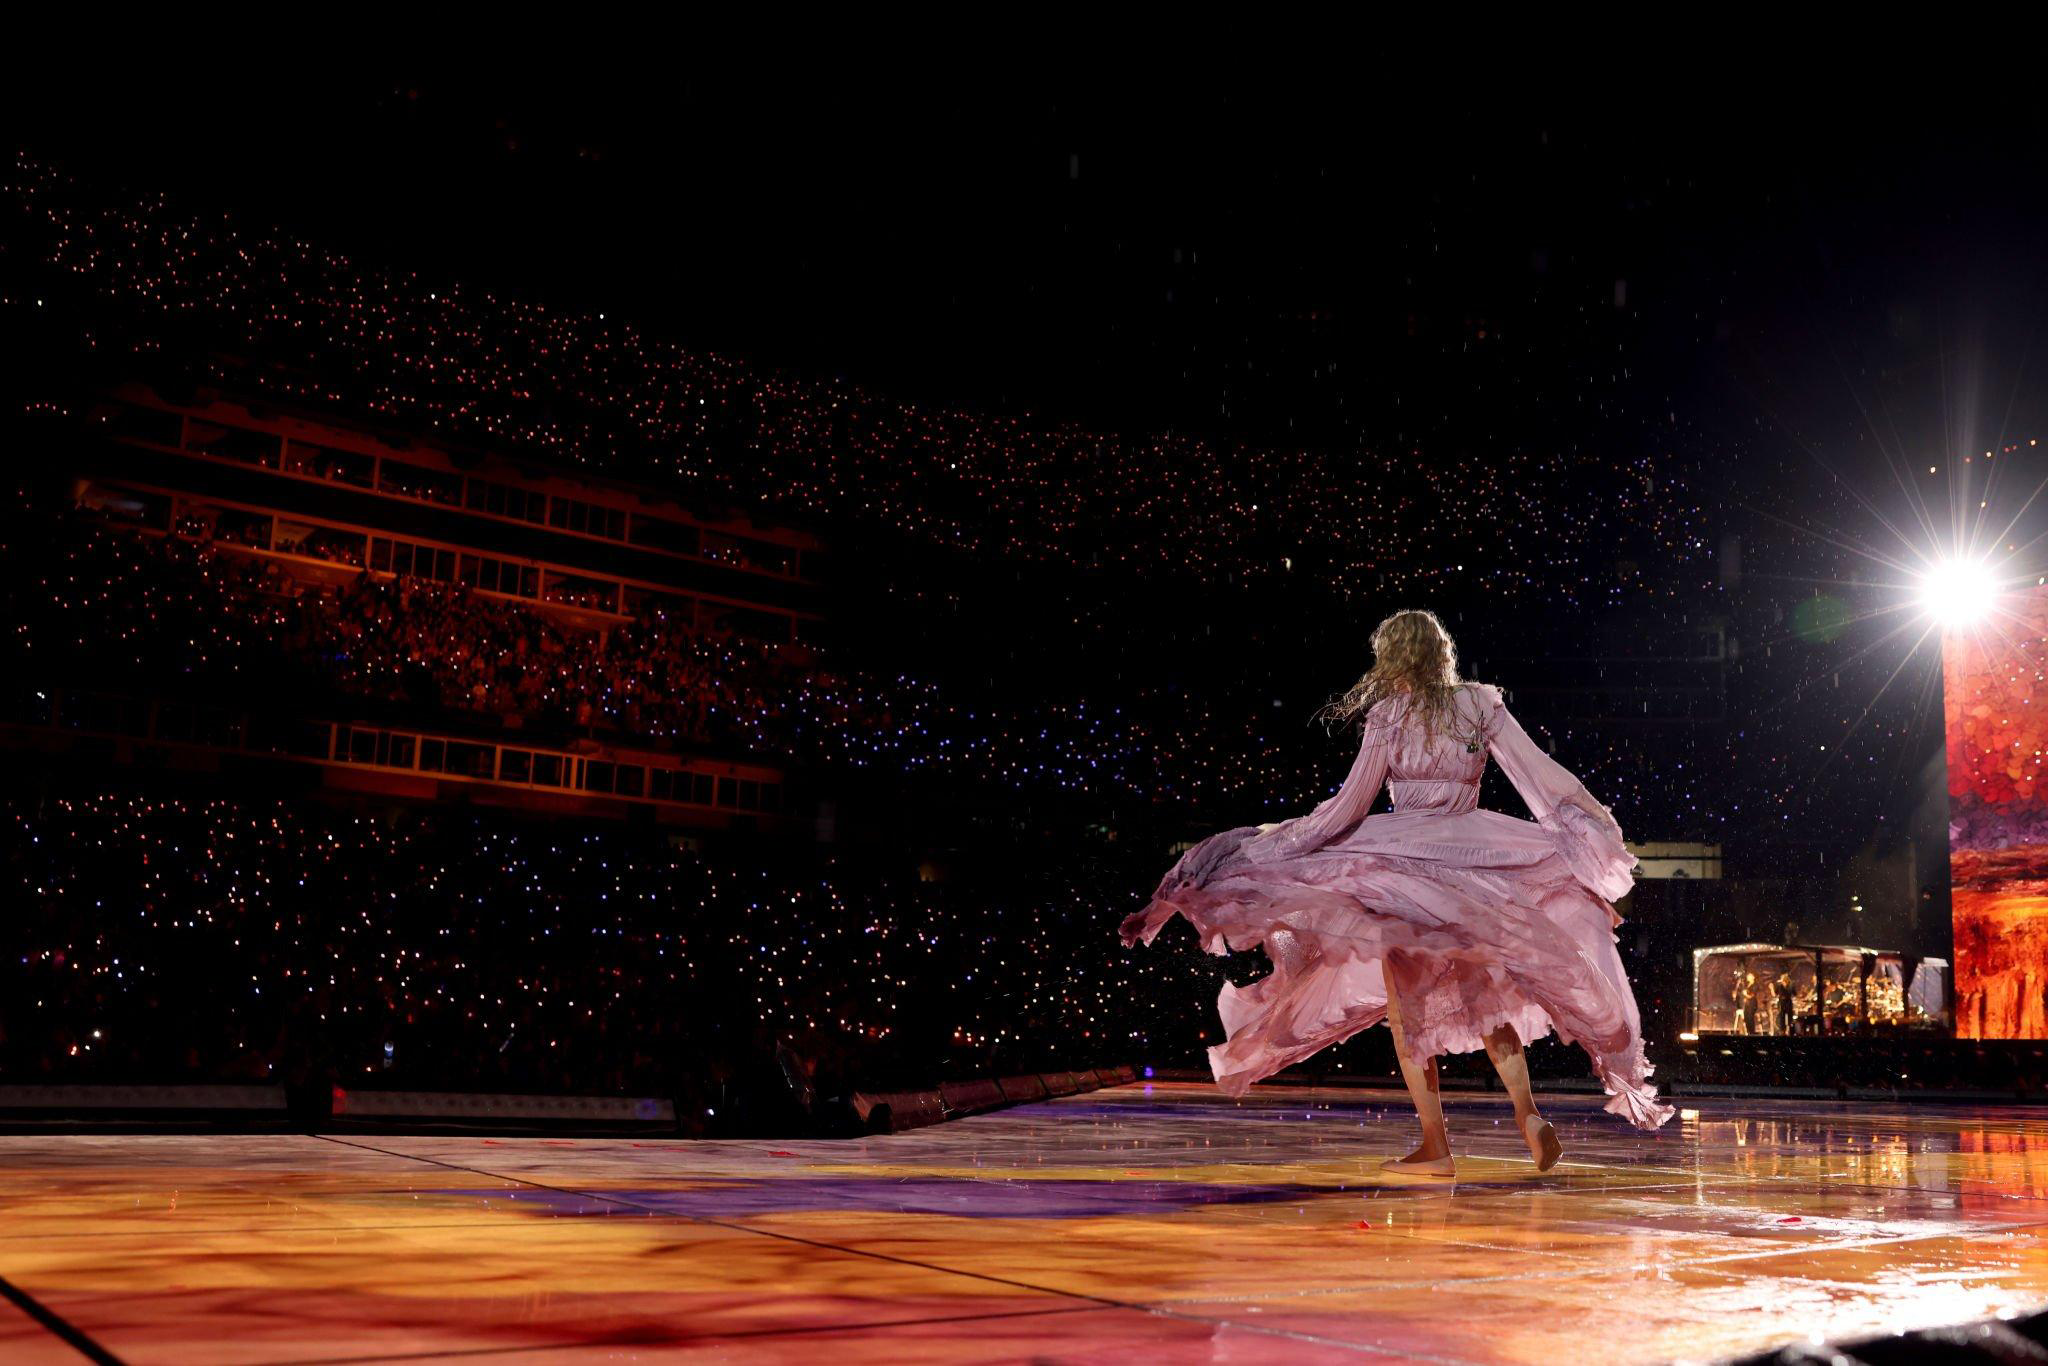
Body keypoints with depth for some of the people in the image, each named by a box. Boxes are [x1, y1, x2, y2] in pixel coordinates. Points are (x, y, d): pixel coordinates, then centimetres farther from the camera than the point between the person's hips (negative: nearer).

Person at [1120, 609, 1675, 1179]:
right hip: (1470, 861, 4)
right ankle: (1526, 1110, 2)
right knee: (1483, 996, 20)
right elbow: (1540, 773, 5)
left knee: (1407, 1004, 5)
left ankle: (1435, 1146, 4)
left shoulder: (1388, 715, -5)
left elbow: (1347, 806, -4)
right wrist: (1595, 824, 18)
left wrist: (1276, 841, 6)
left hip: (1402, 860, -4)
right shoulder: (1481, 705, 3)